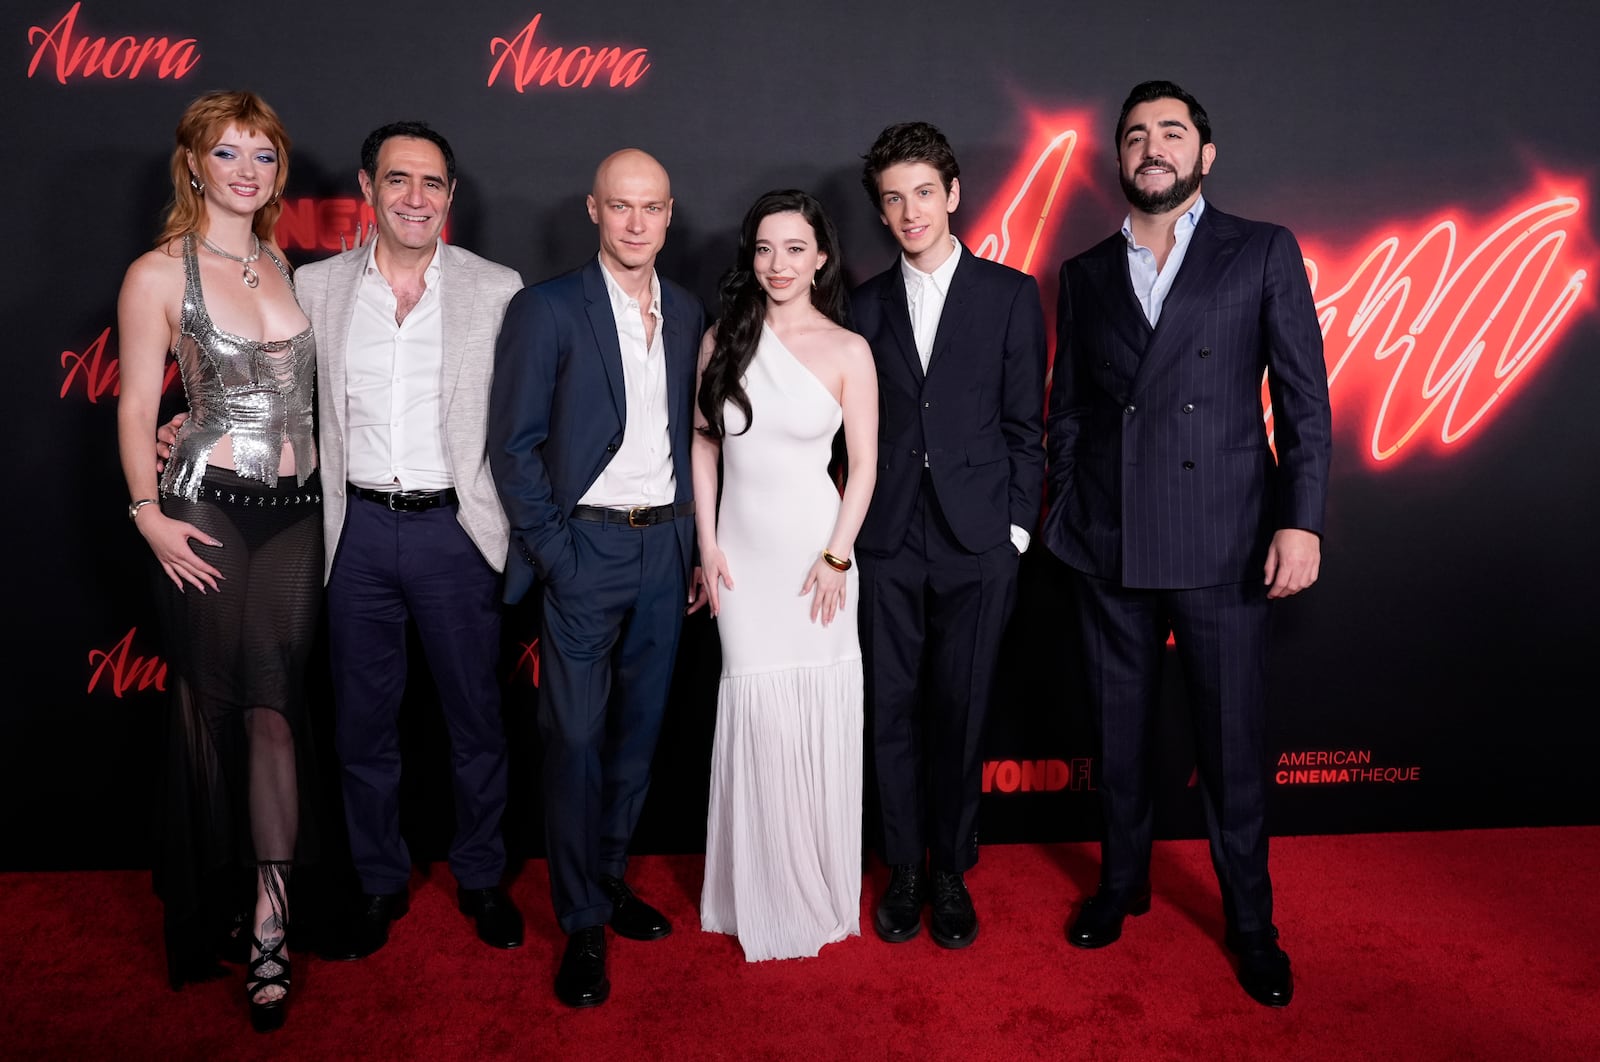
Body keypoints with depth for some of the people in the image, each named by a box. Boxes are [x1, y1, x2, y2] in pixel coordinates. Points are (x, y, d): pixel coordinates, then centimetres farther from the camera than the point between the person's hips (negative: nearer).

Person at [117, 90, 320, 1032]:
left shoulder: (288, 267, 11)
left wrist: (331, 491, 9)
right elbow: (137, 407, -2)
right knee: (216, 707, 6)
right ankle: (213, 915, 25)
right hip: (209, 512, -3)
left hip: (296, 511, 4)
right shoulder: (159, 274, -2)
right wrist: (149, 513, -8)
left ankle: (269, 923, 11)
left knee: (276, 705, 3)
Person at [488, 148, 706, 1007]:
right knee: (576, 739, 1)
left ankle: (609, 879, 33)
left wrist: (698, 546, 6)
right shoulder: (546, 309, -5)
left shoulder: (689, 315, 9)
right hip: (585, 548, -4)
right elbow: (514, 444, -8)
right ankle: (582, 924, 16)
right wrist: (554, 552, -12)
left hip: (665, 547, 5)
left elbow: (694, 440, 12)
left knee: (638, 731, 14)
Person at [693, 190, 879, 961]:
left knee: (819, 715, 5)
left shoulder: (847, 350, -4)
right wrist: (707, 543, 2)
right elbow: (704, 443, 7)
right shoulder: (724, 339, 3)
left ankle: (822, 889, 25)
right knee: (758, 715, 5)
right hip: (742, 550, 2)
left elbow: (864, 467, -3)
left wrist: (837, 556, -9)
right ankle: (765, 894, 24)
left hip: (814, 549, -2)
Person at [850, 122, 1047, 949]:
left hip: (978, 544, -2)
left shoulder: (1010, 294, 3)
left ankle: (952, 872, 22)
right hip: (888, 544, 2)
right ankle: (904, 870, 23)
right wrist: (851, 529, 4)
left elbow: (1024, 424, 2)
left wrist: (1016, 527, -3)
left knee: (960, 713, 5)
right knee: (892, 711, 7)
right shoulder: (865, 305, 9)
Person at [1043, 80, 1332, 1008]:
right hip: (1110, 545, 3)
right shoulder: (1086, 275, 11)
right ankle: (1123, 881, 34)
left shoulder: (1263, 253, 3)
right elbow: (1068, 410, 12)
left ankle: (1251, 920, 26)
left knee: (1236, 742, 5)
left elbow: (1304, 398, -1)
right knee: (1120, 731, 14)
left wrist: (1301, 520, -9)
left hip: (1225, 541, -2)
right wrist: (1064, 515, 8)